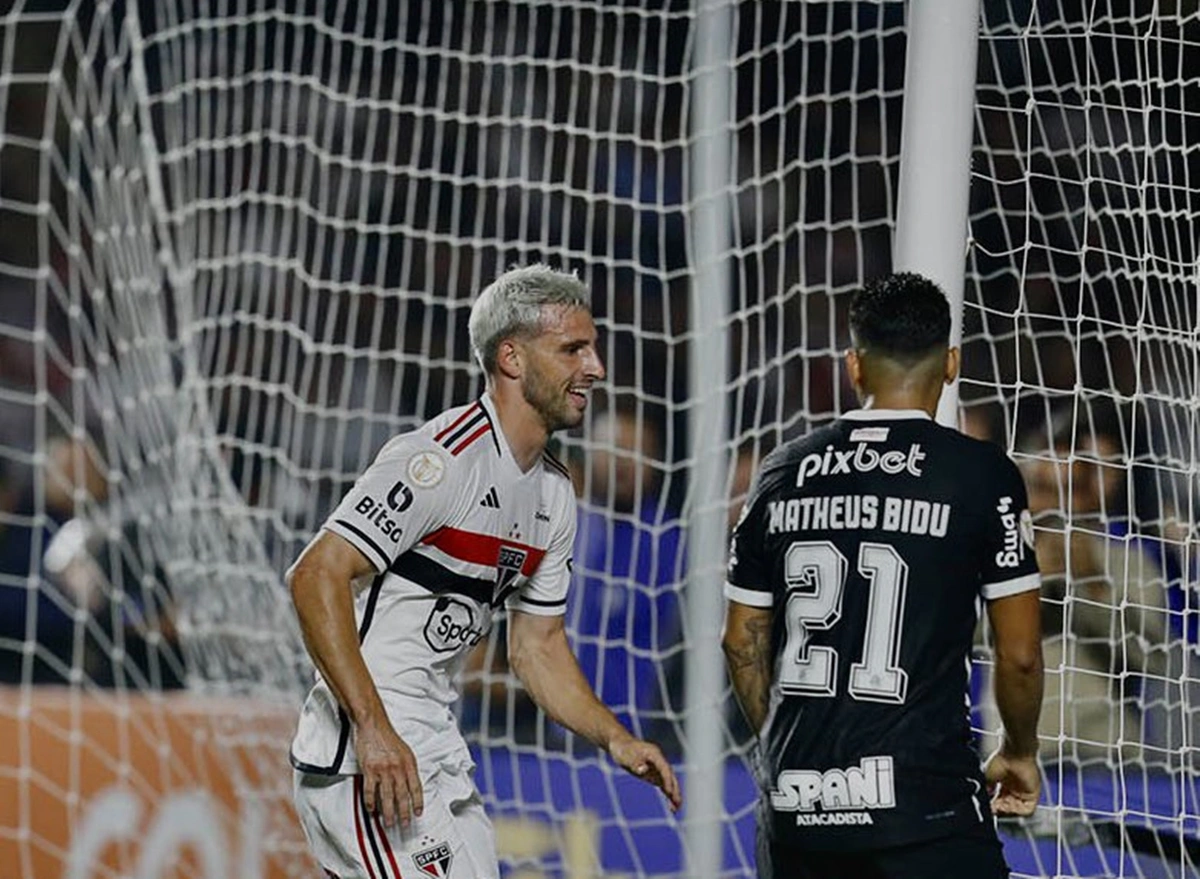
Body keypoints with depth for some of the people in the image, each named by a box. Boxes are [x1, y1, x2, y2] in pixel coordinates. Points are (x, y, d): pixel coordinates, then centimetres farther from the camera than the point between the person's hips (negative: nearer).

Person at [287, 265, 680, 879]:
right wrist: (372, 729, -27)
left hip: (438, 758, 10)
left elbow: (536, 645, 24)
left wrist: (616, 741, 9)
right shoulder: (440, 459, -16)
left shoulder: (554, 495, 14)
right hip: (364, 759, -10)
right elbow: (315, 577, -22)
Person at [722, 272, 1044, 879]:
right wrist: (1019, 753, 16)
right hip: (922, 803, -5)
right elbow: (1019, 654, -2)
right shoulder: (983, 475, -4)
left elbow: (741, 641, 15)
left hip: (795, 805, 5)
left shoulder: (782, 472, 9)